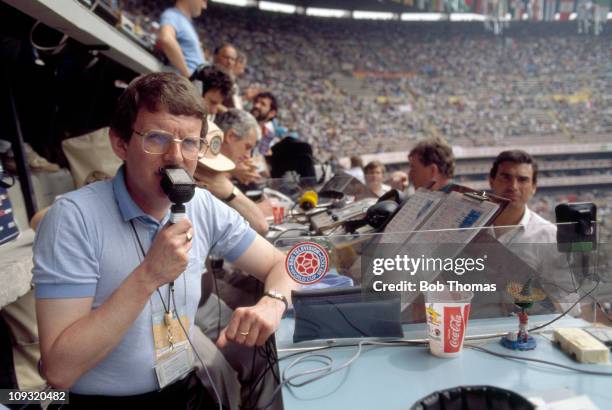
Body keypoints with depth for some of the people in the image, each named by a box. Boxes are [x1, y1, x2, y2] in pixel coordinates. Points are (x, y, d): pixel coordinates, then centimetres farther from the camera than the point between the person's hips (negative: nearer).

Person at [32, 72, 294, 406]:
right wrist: (147, 277, -28)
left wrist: (271, 304, -19)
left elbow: (281, 265, 2)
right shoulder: (74, 218, -18)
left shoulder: (204, 208, -3)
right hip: (101, 401, -4)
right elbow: (58, 370, -20)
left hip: (187, 391, 5)